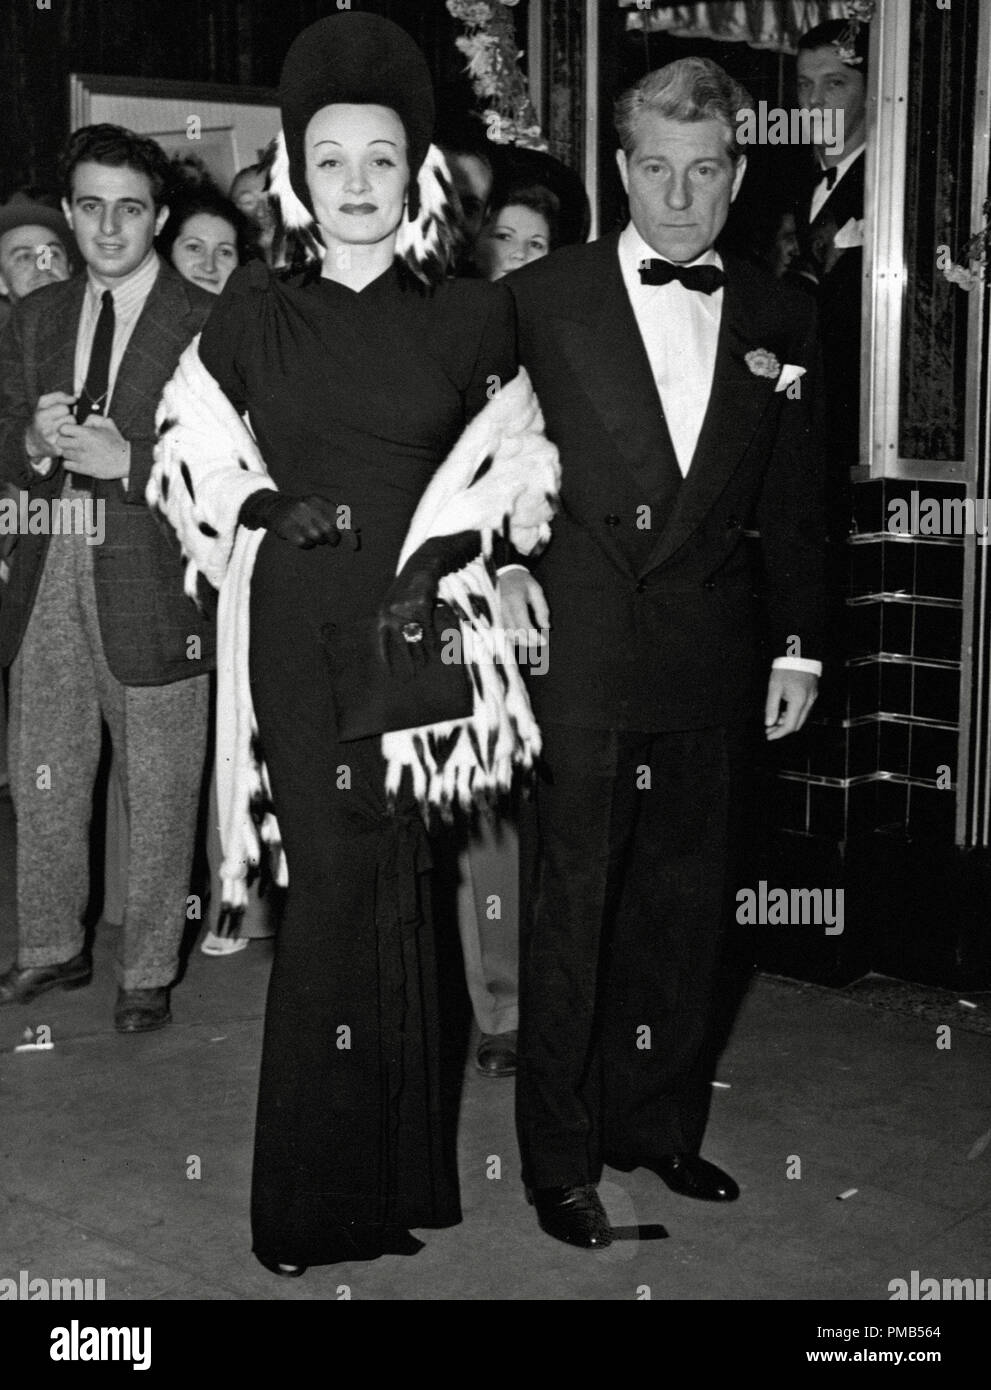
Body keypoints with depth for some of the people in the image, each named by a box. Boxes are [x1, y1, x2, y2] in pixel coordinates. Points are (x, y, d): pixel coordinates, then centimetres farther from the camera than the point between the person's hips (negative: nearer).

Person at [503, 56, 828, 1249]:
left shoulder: (780, 320, 8)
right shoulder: (537, 300, -1)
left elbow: (795, 503, 11)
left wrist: (800, 645, 9)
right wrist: (495, 565, -11)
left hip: (712, 667, 3)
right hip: (577, 653, -3)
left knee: (688, 906, 12)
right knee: (570, 907, 3)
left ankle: (657, 1123, 30)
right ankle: (559, 1156, 17)